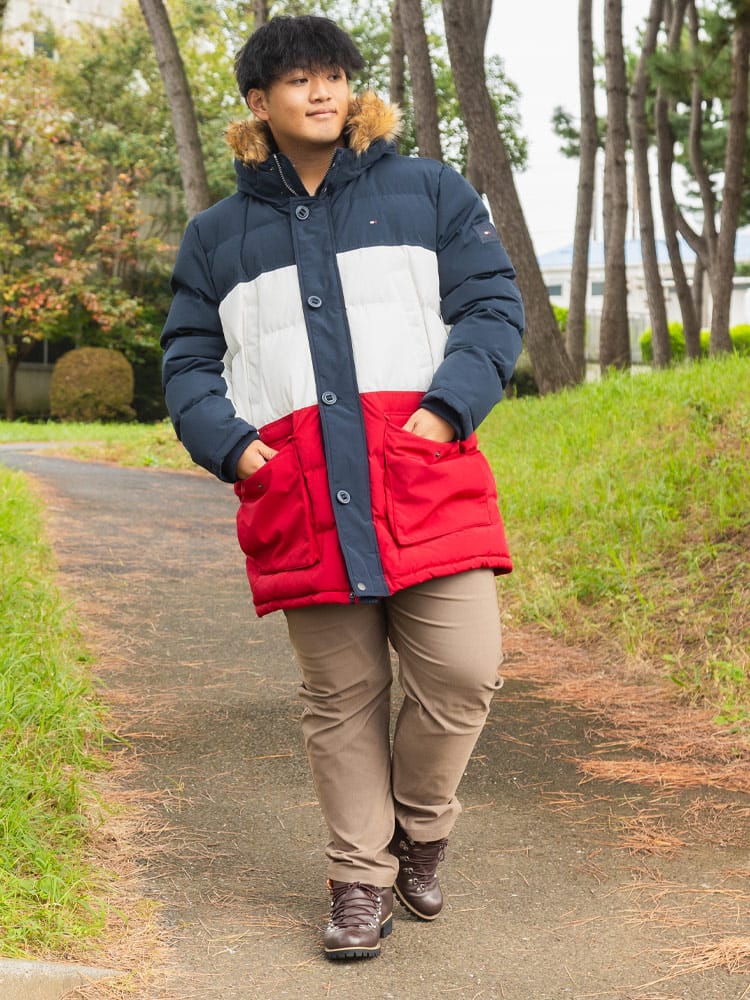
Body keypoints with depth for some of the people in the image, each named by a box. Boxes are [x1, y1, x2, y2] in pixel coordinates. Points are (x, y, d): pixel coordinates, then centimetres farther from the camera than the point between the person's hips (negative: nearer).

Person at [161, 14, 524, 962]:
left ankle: (418, 827, 19)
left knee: (462, 672, -8)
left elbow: (493, 306, 7)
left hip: (425, 482, 0)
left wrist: (448, 408, -9)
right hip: (299, 502, 1)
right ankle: (361, 879, 17)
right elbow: (188, 362, 17)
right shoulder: (216, 235, 17)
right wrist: (230, 444, -2)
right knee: (340, 696, 4)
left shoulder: (430, 193, 13)